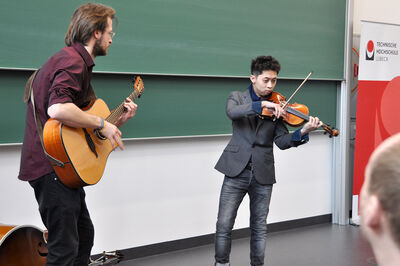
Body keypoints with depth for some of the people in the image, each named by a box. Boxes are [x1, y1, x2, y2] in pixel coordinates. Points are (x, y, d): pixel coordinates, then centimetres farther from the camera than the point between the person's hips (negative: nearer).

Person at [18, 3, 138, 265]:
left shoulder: (75, 59, 19)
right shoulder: (73, 61, -15)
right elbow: (58, 109, -35)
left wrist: (119, 119, 14)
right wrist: (102, 123, -22)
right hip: (51, 166, -11)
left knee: (84, 234, 20)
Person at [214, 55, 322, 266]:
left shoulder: (277, 107, 7)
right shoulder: (237, 97, 4)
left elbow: (281, 142, -1)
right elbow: (232, 112, -21)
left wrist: (302, 133, -19)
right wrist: (262, 104, -31)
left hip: (262, 175, 2)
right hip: (237, 170, -1)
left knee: (259, 227, 9)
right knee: (224, 224, -3)